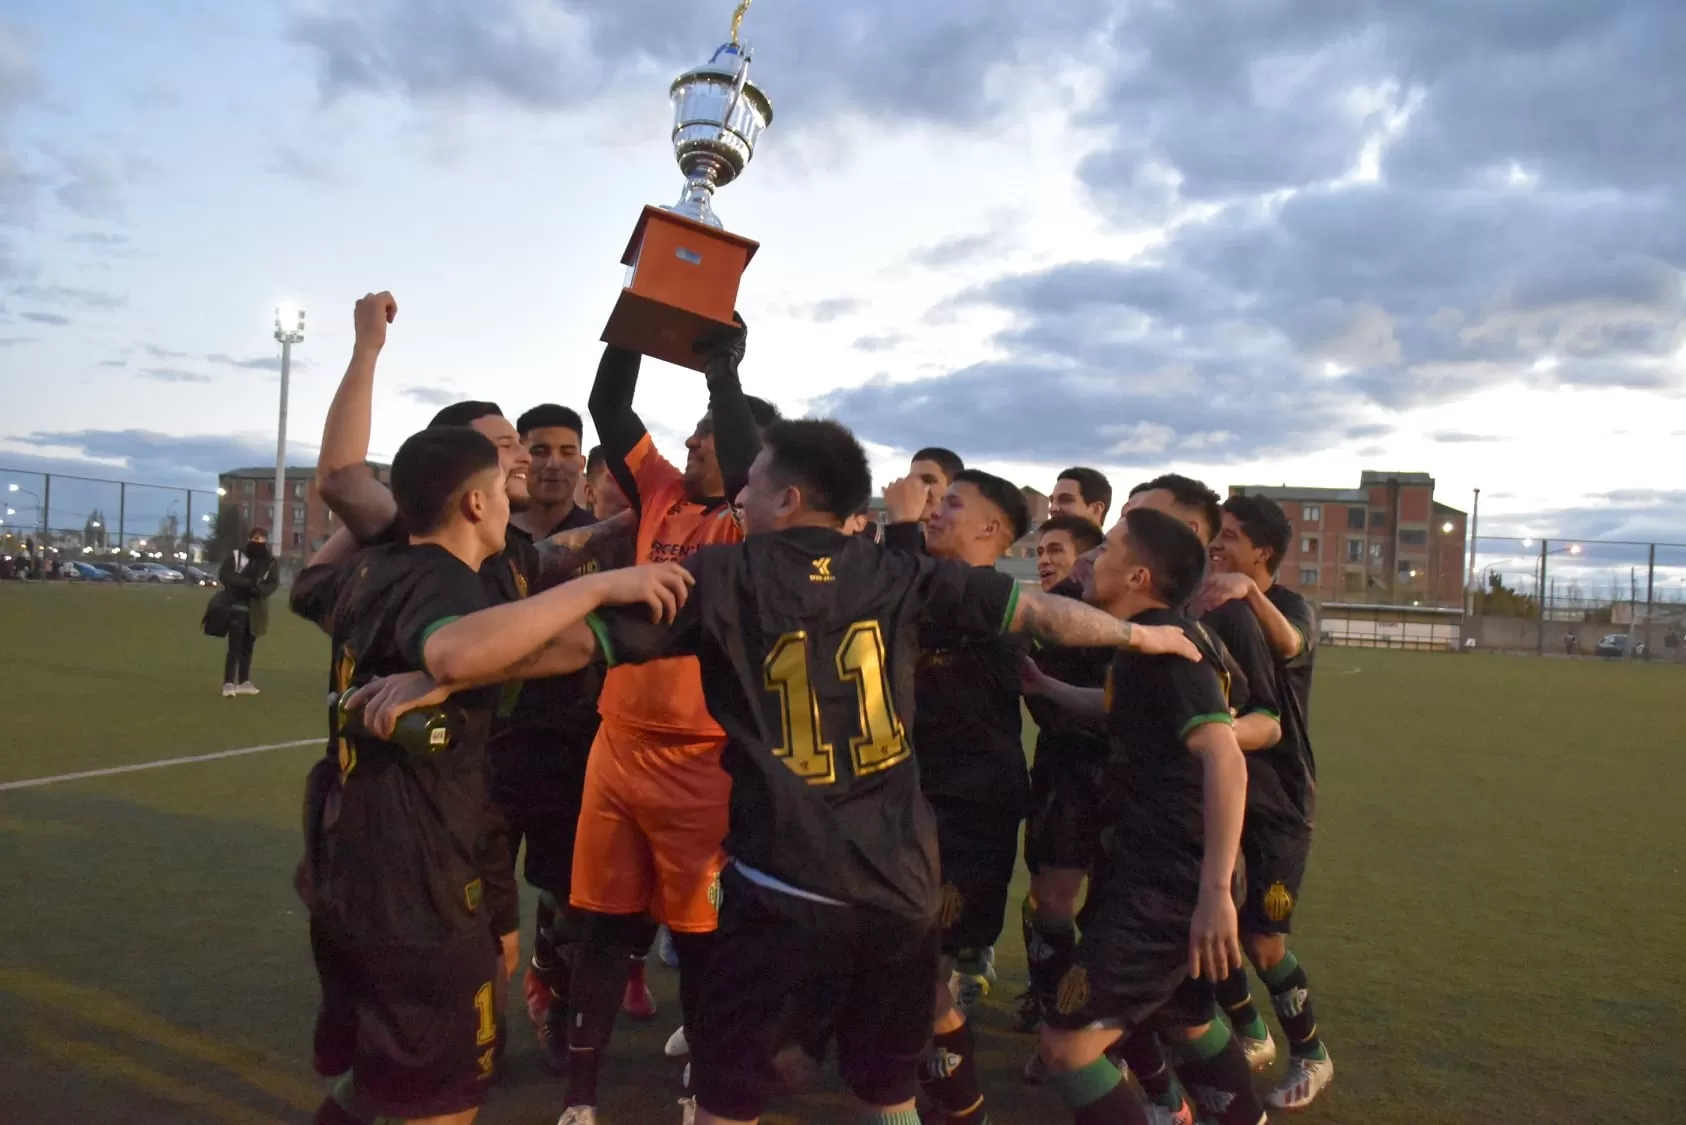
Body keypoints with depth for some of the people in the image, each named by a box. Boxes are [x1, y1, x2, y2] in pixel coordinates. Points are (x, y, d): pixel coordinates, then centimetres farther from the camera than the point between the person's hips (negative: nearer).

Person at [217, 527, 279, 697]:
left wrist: (260, 590, -24)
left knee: (248, 647, 12)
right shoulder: (236, 556, -1)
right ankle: (228, 683, -13)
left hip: (256, 609, 4)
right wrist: (247, 583, -21)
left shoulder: (271, 562, 6)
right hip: (237, 606, -4)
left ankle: (244, 682, 20)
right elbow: (223, 575, -11)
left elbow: (274, 583, -3)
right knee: (235, 647, -11)